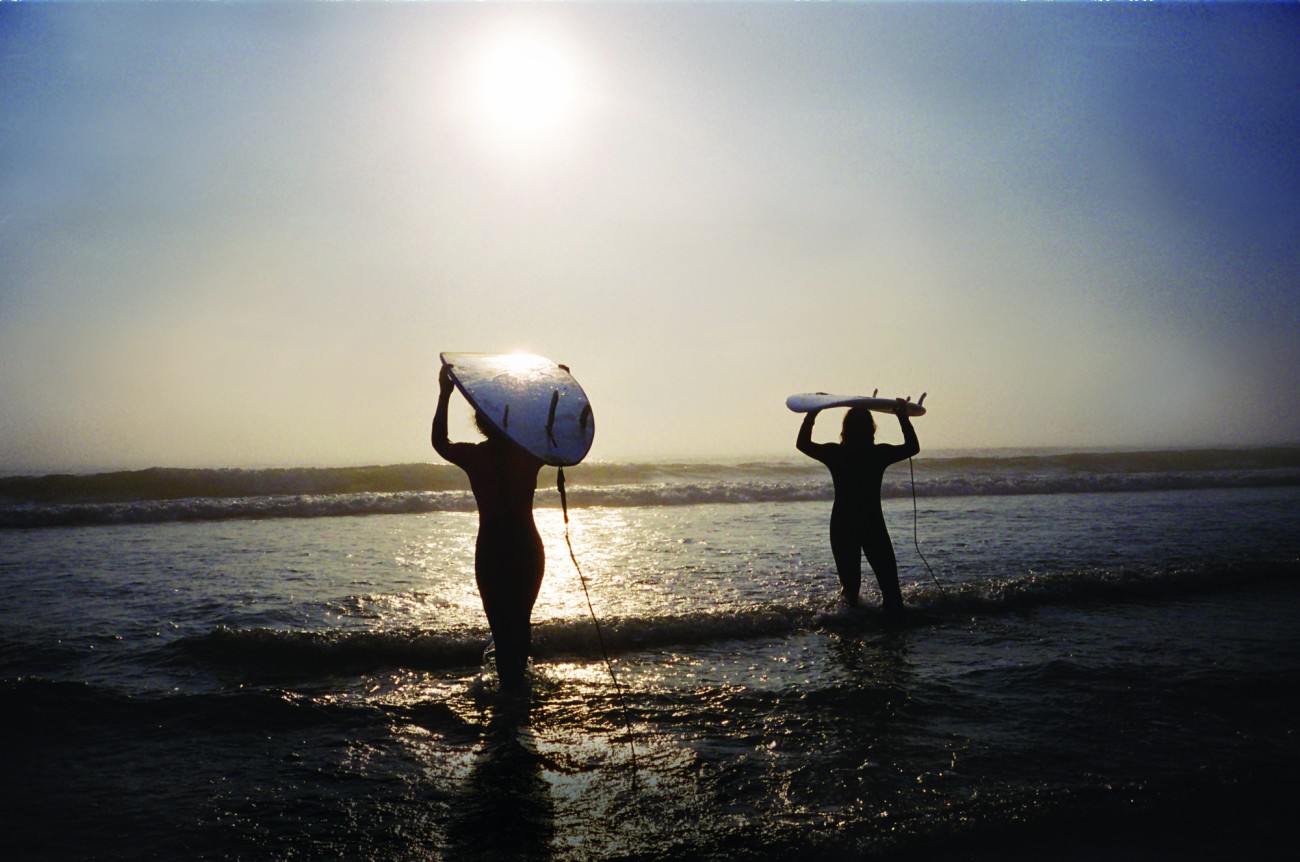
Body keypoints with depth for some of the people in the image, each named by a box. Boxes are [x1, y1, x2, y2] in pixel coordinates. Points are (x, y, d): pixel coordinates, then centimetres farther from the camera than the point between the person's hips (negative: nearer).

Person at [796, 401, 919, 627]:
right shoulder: (880, 453, -7)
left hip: (842, 527, 1)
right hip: (873, 525, -1)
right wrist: (903, 418, 12)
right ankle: (895, 623, -1)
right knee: (889, 582, 5)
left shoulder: (834, 453, -7)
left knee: (850, 583, 11)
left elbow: (802, 444, 8)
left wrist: (812, 413, 10)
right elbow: (912, 447, 8)